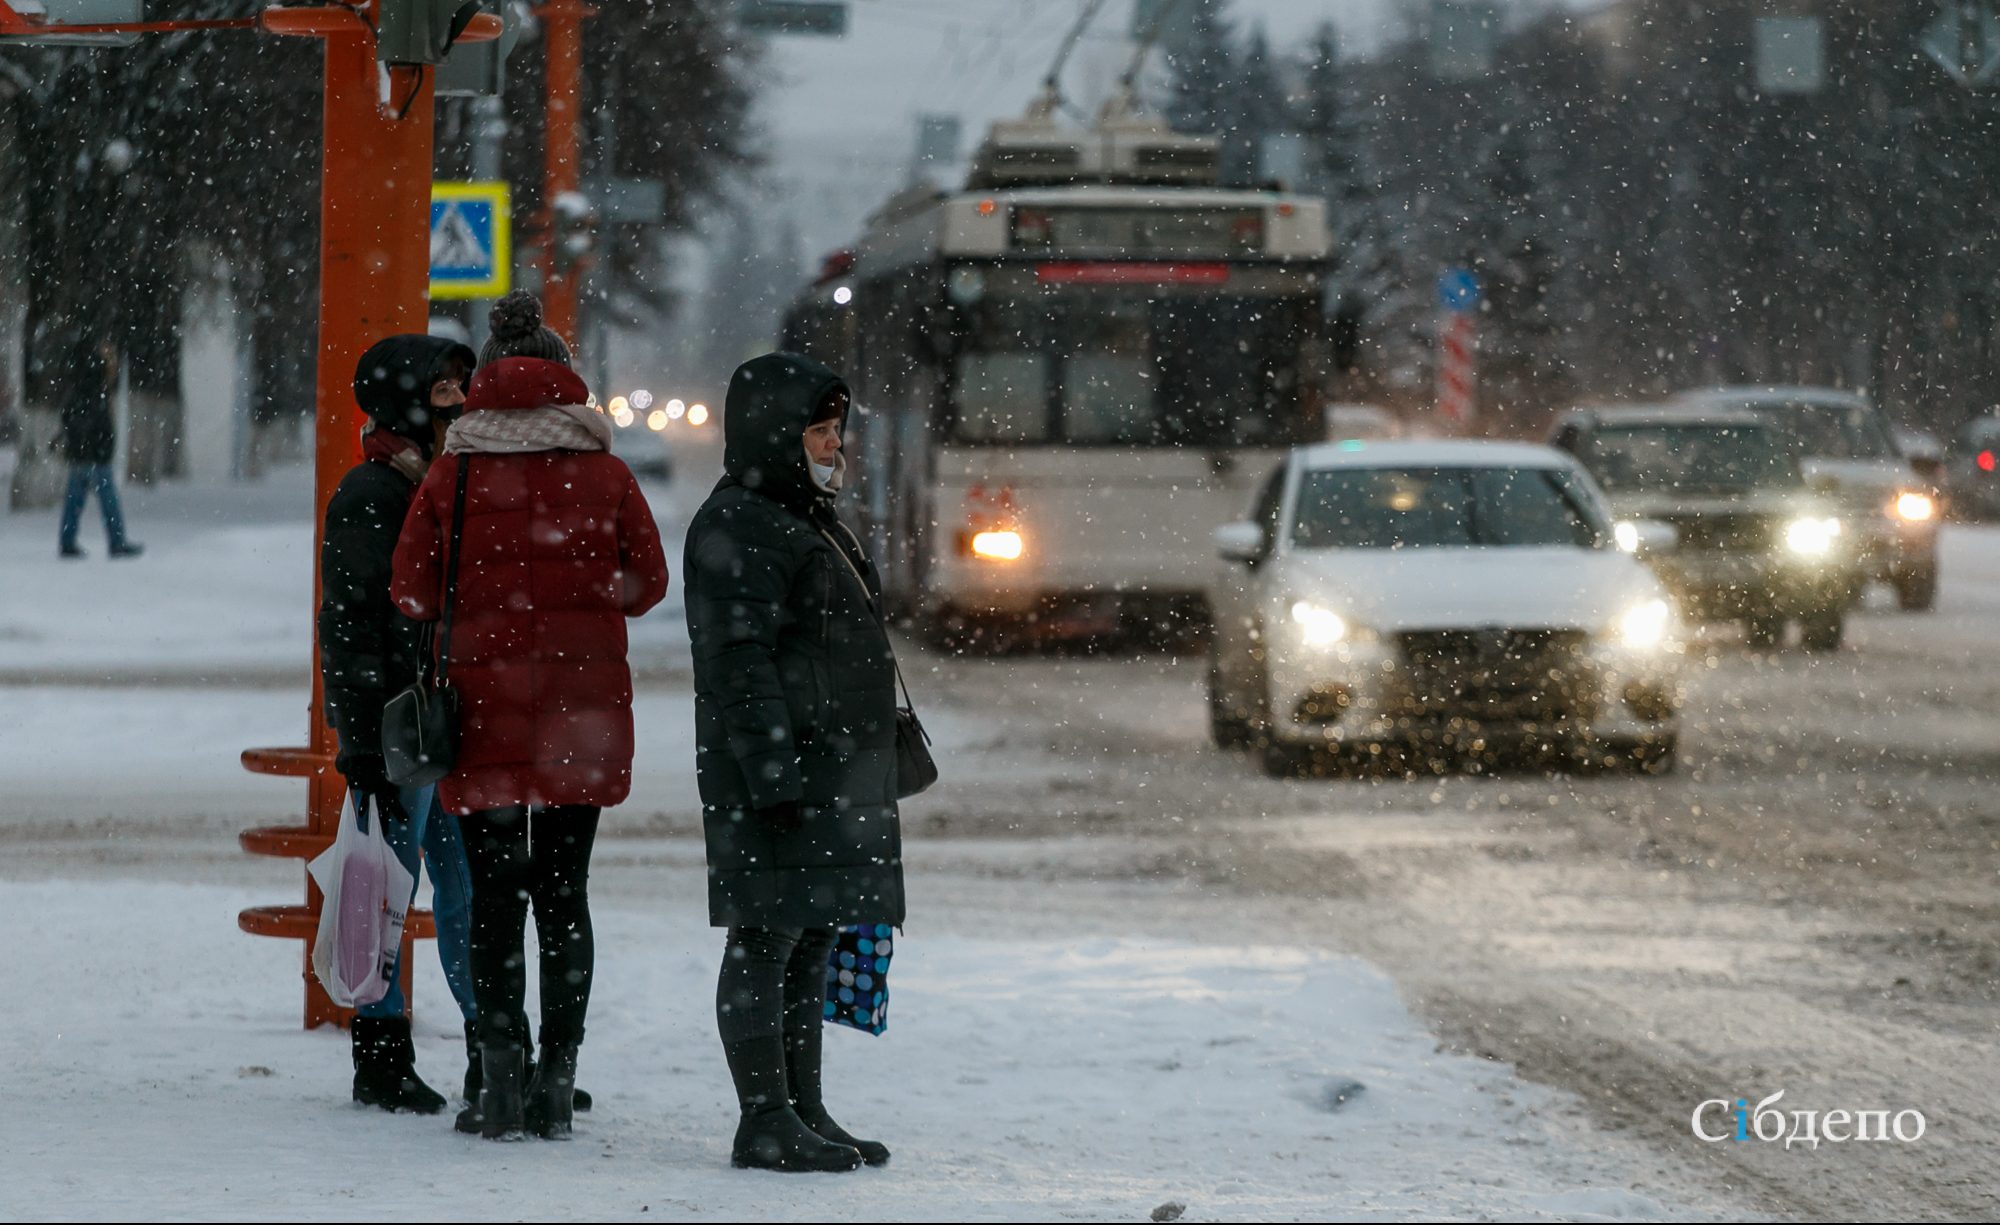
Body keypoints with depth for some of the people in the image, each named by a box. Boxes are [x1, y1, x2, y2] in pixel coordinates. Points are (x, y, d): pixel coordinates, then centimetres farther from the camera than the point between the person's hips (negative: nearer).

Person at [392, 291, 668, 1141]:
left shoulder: (454, 475, -4)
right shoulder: (604, 475, -1)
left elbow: (412, 590, -1)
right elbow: (646, 582, 4)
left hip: (483, 704, -1)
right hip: (583, 709, 1)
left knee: (494, 894, 4)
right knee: (562, 892, 8)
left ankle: (502, 1079, -2)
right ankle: (557, 1082, 6)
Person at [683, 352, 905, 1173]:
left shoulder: (809, 520, 20)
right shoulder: (736, 528, -12)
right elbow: (741, 666, -19)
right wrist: (775, 775, -24)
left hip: (834, 772, 10)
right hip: (775, 773, -10)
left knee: (811, 941, 13)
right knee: (767, 940, -7)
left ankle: (803, 1112, 19)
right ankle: (765, 1120, -6)